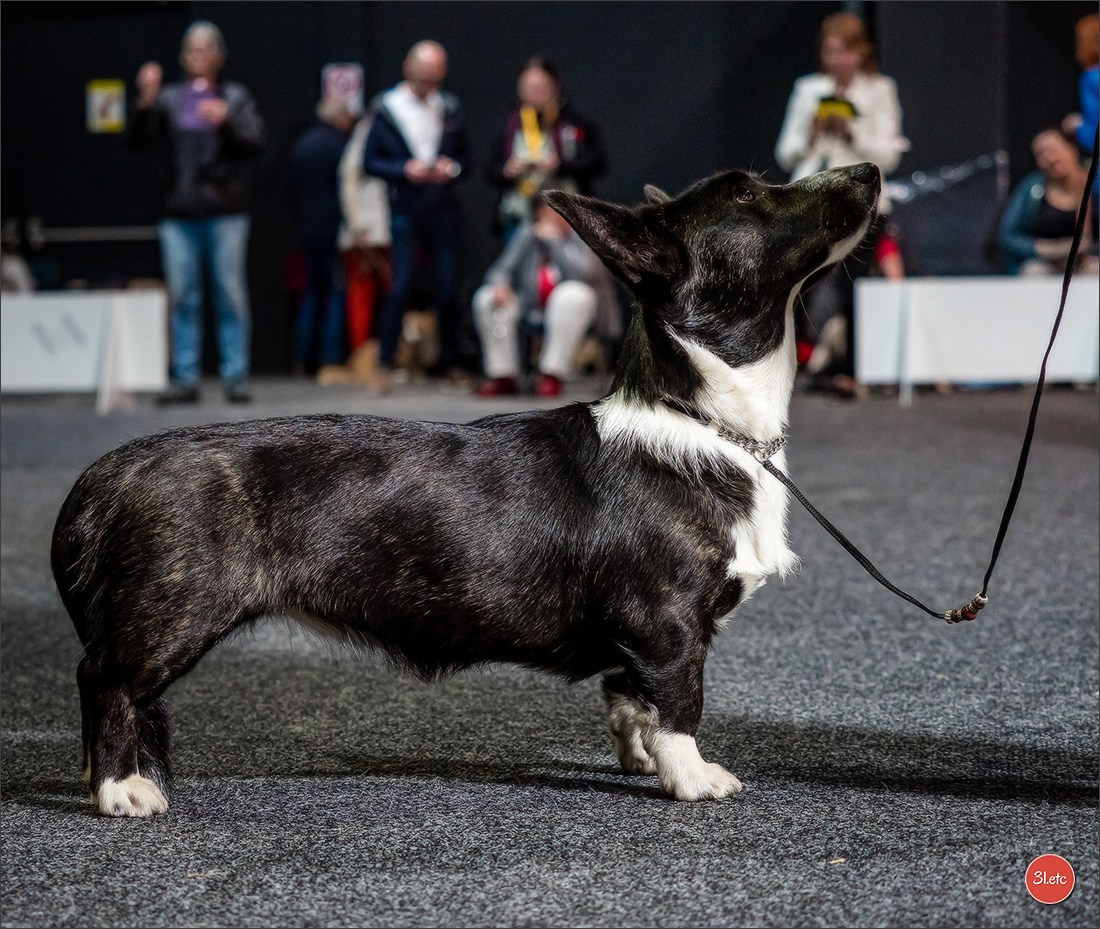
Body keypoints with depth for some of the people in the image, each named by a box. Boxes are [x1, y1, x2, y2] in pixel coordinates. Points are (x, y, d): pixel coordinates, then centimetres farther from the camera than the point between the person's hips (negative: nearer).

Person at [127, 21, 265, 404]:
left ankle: (236, 377, 0)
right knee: (182, 297, 1)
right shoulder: (169, 98, 12)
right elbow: (140, 141, 3)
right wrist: (146, 102, -11)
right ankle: (185, 379, 6)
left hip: (225, 212, -2)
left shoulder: (235, 96, 9)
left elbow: (255, 143, -1)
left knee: (231, 295, -4)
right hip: (179, 213, 2)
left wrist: (226, 121, -17)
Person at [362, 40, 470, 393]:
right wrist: (405, 170, -15)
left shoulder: (451, 109, 9)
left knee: (448, 289, 2)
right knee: (400, 287, -9)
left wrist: (452, 168, -8)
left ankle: (449, 362, 14)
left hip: (444, 210, 3)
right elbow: (370, 161, 1)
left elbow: (465, 157, 15)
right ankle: (385, 363, -1)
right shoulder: (386, 109, 1)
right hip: (405, 211, -3)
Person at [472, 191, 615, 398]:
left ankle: (552, 376, -34)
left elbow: (583, 273, -26)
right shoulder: (527, 234, 3)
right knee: (486, 298, -14)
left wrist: (552, 240, -23)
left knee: (571, 295, -37)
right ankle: (503, 376, -17)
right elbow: (503, 269, 3)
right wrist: (500, 285, -21)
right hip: (532, 311, 4)